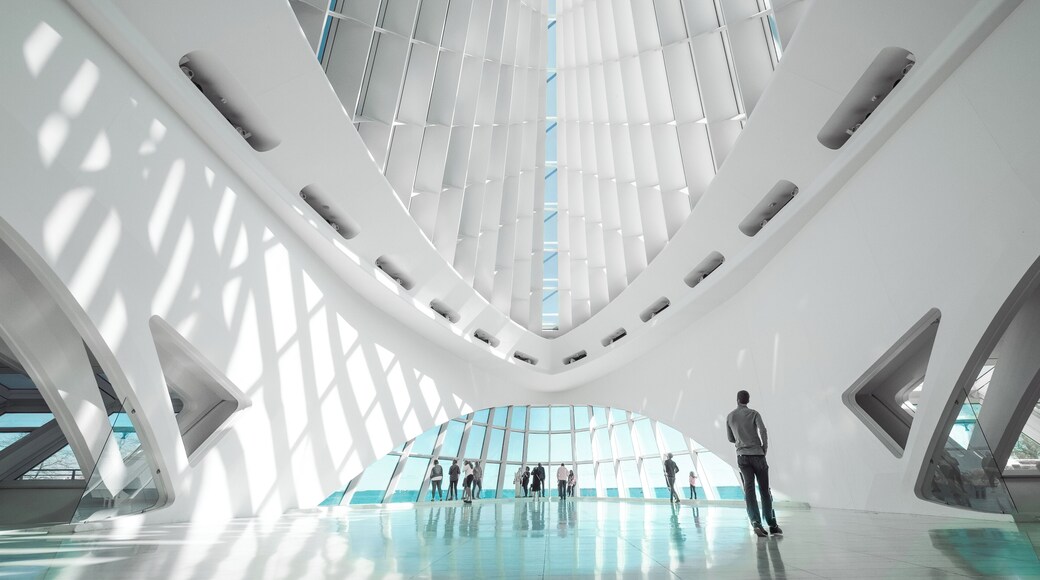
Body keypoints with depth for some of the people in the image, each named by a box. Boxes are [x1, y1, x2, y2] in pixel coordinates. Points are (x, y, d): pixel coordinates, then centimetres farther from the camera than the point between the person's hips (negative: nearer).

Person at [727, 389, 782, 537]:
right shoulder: (753, 413, 1)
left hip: (742, 456, 2)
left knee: (749, 489, -5)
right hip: (757, 454, -1)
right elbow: (763, 431, -13)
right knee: (765, 489, 8)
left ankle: (756, 522, -19)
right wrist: (764, 449, -1)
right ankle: (772, 525, 10)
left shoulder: (730, 416, 10)